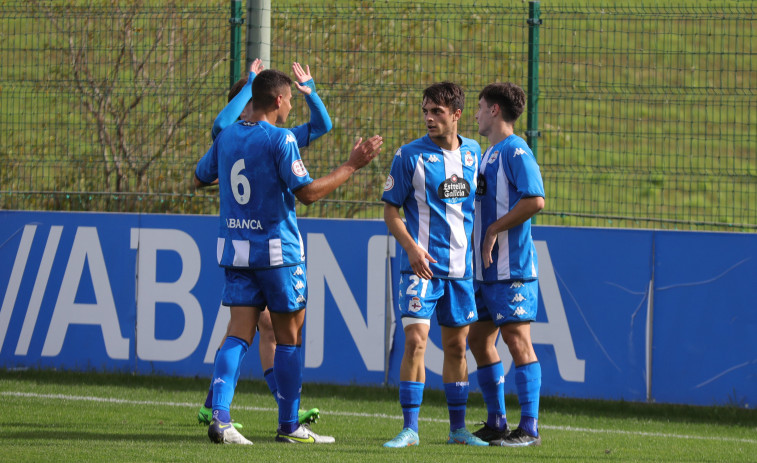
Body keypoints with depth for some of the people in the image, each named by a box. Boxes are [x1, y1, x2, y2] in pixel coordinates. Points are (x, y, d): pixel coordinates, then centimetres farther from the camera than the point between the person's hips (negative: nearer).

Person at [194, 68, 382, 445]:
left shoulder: (227, 137, 6)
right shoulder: (280, 139, -13)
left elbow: (199, 178, 20)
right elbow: (307, 192, -16)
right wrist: (351, 166, -9)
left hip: (235, 249, 5)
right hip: (276, 251, -5)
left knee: (239, 333, 2)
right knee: (289, 335, 6)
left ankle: (220, 417, -16)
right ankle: (288, 425, 11)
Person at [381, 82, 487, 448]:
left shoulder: (472, 153, 8)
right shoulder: (410, 155, -4)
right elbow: (391, 210, -3)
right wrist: (412, 249, -16)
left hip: (461, 267, 4)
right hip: (422, 265, -4)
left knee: (456, 346, 9)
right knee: (415, 339, -14)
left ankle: (458, 428, 18)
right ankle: (410, 428, -9)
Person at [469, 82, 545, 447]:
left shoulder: (515, 151, -11)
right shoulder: (489, 154, 18)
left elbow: (535, 200, -22)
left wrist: (494, 230, -17)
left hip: (511, 267, -10)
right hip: (485, 268, 10)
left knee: (517, 340, -8)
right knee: (479, 338, 12)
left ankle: (529, 428, -6)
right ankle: (496, 424, 19)